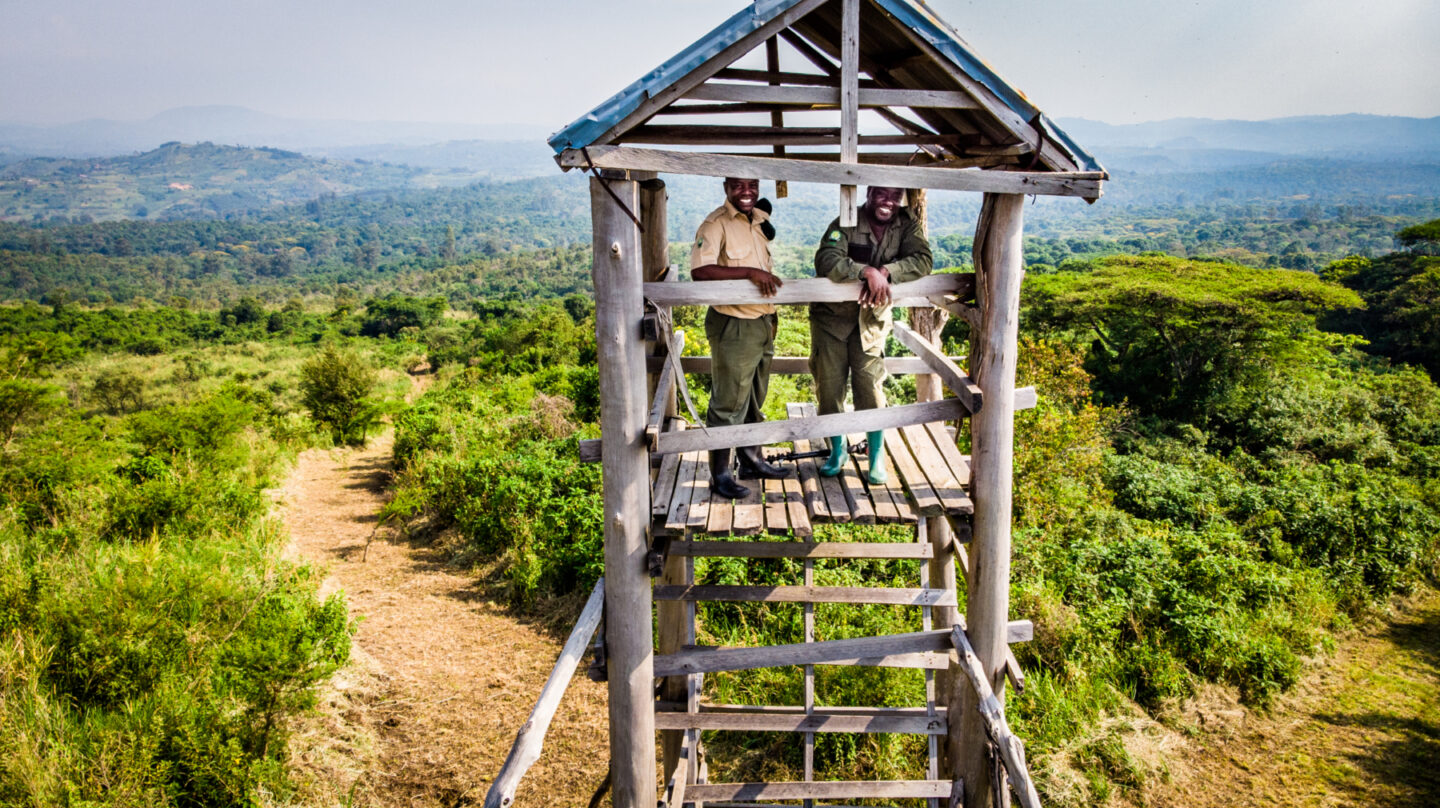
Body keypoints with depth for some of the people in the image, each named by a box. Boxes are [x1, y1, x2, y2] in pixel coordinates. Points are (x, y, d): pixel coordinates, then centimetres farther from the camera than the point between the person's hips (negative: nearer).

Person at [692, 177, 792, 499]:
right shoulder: (716, 224, -16)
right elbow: (699, 270, -28)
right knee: (728, 402, -1)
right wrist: (750, 272, -32)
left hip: (763, 323, 8)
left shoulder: (761, 218, 8)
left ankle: (752, 460, 34)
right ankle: (720, 475, 8)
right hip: (732, 325, -8)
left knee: (754, 400, 20)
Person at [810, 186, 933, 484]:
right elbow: (826, 261, -32)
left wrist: (885, 272, -34)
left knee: (870, 382, -5)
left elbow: (923, 261, -20)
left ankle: (877, 457, 10)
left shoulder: (908, 226, -6)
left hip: (872, 317, 1)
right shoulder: (847, 224, -17)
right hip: (831, 314, -1)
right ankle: (838, 451, 24)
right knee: (829, 384, 3)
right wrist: (868, 271, -42)